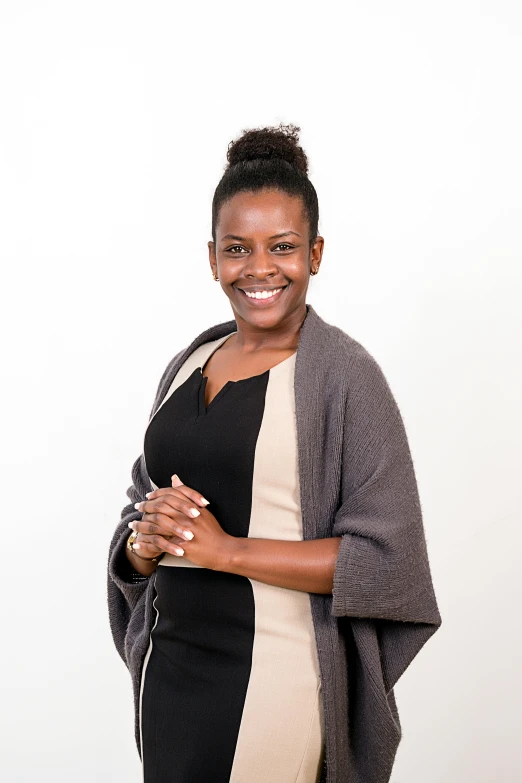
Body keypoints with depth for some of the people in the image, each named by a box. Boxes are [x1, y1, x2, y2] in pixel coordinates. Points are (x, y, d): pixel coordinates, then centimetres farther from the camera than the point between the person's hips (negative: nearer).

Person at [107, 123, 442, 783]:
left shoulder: (344, 374, -10)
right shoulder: (189, 364, 7)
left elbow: (388, 557, -17)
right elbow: (133, 530, 13)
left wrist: (225, 548, -18)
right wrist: (148, 539, -10)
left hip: (273, 679, -6)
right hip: (170, 666, 6)